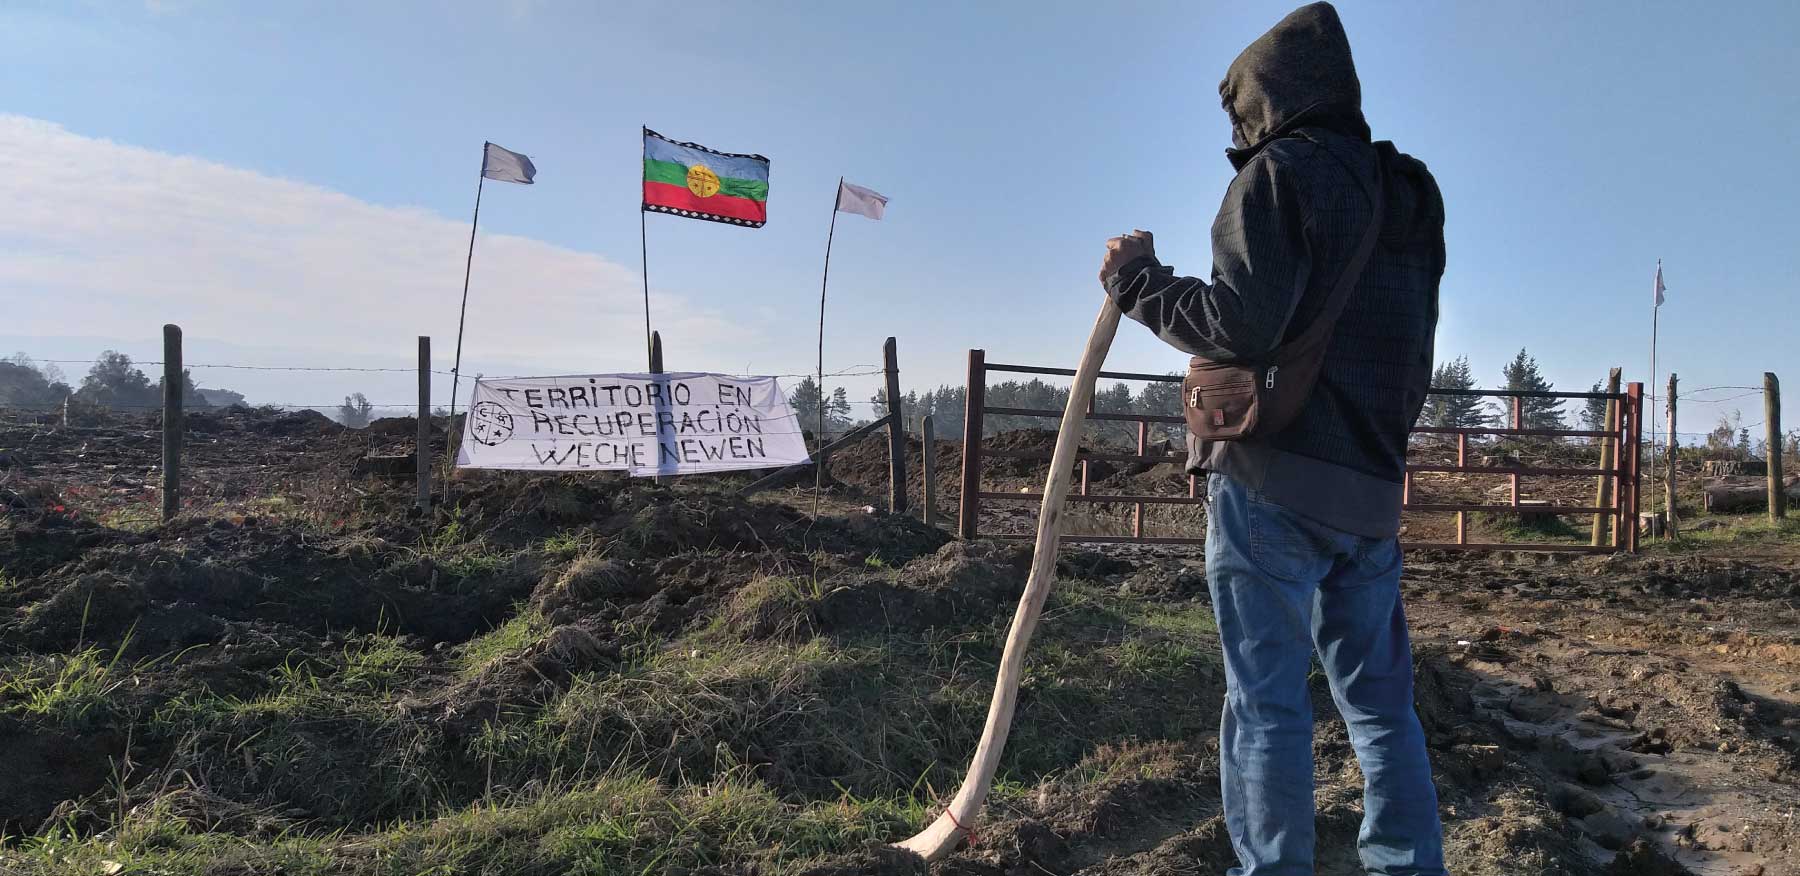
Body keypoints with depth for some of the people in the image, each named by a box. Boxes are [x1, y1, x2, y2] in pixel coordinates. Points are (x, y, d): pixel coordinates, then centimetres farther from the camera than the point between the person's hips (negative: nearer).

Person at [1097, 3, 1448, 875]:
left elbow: (1242, 320, -17)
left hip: (1273, 480, -7)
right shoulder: (1407, 199, 19)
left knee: (1266, 699, -1)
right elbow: (1410, 360, 21)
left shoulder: (1279, 172, -5)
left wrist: (1139, 281, -4)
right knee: (1378, 697, 13)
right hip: (1372, 491, 8)